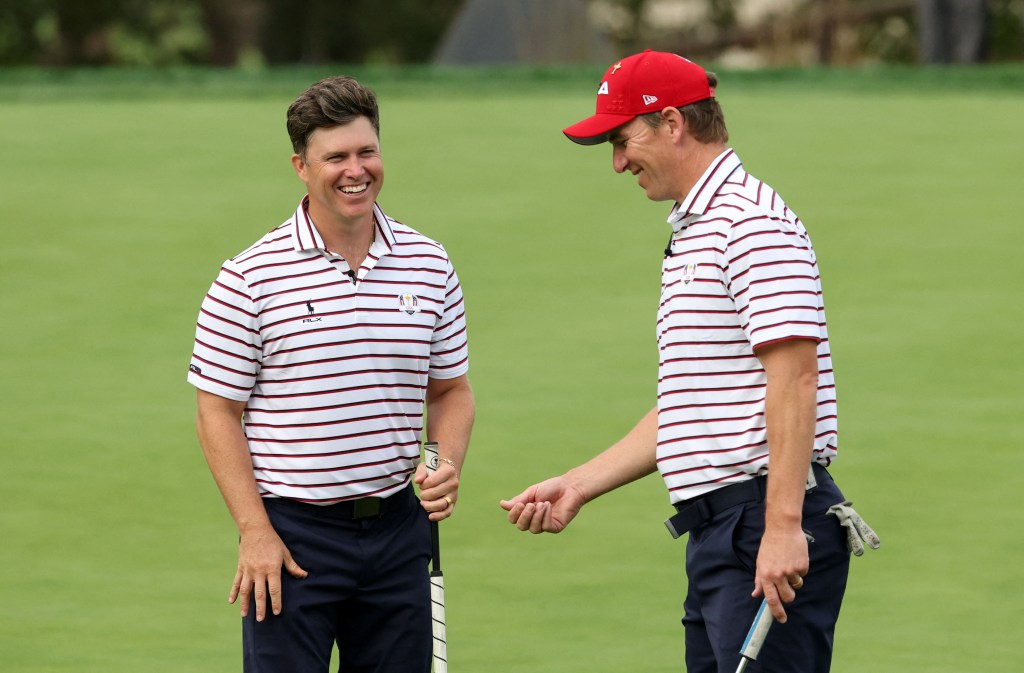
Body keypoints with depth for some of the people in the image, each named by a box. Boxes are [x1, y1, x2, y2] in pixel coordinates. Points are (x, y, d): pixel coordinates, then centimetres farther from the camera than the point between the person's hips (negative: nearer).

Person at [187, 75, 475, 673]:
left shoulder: (430, 265, 7)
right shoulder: (251, 278, -6)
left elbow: (451, 390, 16)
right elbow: (218, 413, -4)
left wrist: (447, 466, -5)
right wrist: (255, 532, -11)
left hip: (398, 528, 4)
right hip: (292, 531, -4)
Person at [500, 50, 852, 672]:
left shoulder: (753, 223, -11)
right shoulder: (691, 234, 22)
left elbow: (794, 377, -20)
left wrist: (783, 526, -26)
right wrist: (578, 487, 24)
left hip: (768, 528, -10)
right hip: (716, 528, 10)